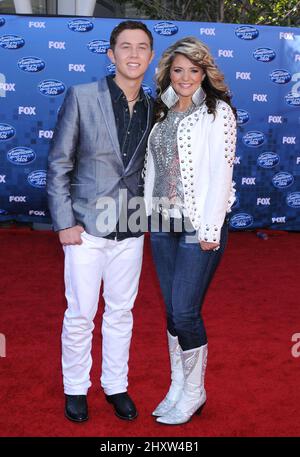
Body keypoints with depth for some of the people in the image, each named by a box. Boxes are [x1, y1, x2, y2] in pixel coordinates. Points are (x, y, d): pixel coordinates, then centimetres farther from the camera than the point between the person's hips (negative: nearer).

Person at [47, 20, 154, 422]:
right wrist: (64, 222, -10)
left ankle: (116, 386, 30)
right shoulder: (81, 97, -6)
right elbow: (59, 163, -6)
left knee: (121, 313, 13)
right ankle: (75, 389, 26)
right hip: (87, 227, -3)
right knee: (80, 315, 6)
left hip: (131, 231, 3)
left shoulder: (153, 108, 4)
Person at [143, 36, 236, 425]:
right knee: (172, 311, 11)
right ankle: (177, 388, 25)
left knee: (184, 312, -6)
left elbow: (222, 172, -11)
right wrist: (147, 212, 9)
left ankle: (193, 393, 15)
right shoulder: (162, 112, 14)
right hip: (162, 224, 6)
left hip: (199, 226, -6)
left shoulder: (217, 111, -4)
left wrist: (211, 230, -15)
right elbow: (152, 167, 15)